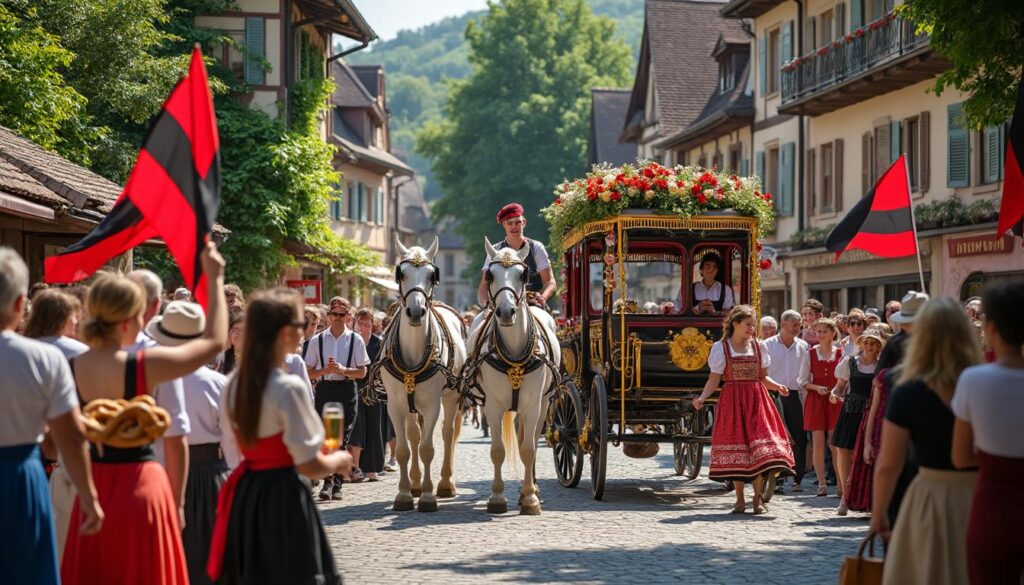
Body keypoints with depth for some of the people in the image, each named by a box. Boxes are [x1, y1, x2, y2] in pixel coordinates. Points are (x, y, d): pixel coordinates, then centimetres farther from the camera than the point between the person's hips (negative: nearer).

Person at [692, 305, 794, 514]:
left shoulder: (758, 346, 11)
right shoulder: (721, 347, 1)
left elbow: (763, 377, 13)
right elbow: (714, 379, -2)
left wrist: (777, 386, -7)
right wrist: (702, 397, -17)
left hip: (757, 400, 2)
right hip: (732, 402, -2)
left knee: (761, 449, -8)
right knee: (735, 446, -1)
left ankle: (757, 498, 0)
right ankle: (740, 499, 9)